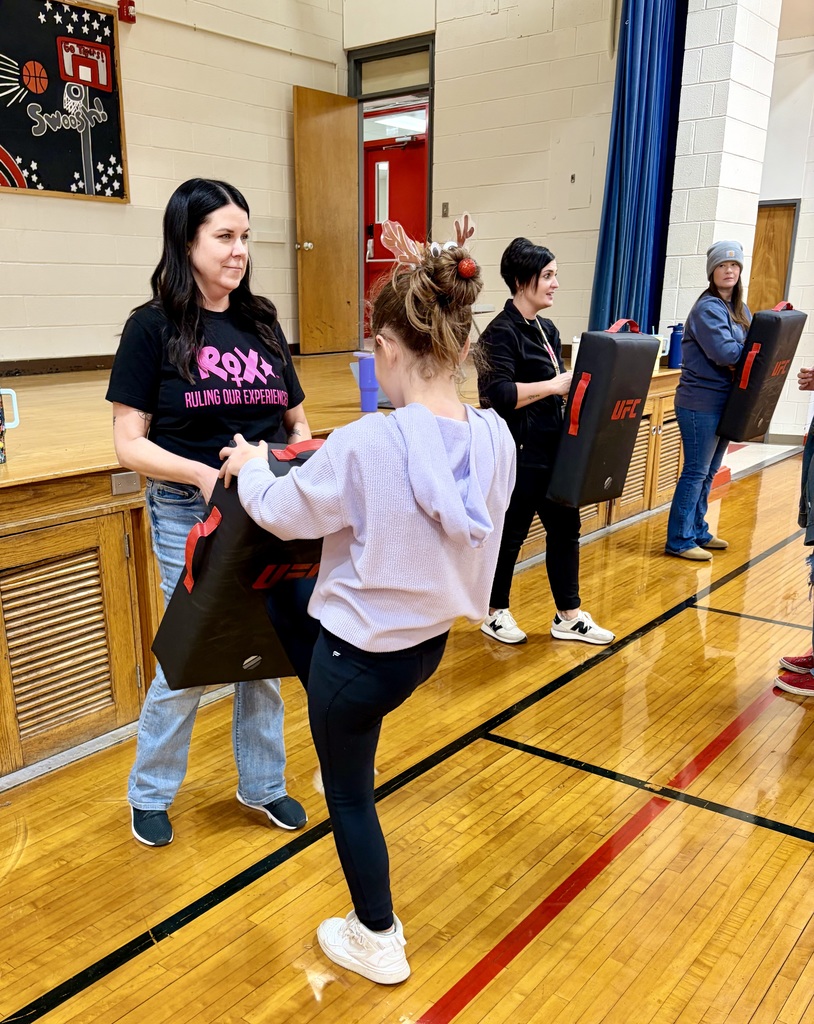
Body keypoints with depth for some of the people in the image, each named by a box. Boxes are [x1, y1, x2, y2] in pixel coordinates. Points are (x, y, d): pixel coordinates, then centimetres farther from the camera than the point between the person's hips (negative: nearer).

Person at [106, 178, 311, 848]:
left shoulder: (263, 323, 7)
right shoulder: (153, 326, -5)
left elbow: (295, 420, 13)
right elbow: (130, 443, -9)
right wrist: (201, 473, -24)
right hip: (190, 517, -4)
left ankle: (262, 784, 35)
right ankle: (150, 795, 31)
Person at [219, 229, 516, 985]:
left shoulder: (366, 446, -30)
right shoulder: (495, 437, -12)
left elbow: (280, 511, -12)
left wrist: (249, 467, 10)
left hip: (360, 653, -7)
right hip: (431, 641, 7)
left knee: (348, 795, 17)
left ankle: (376, 941, 36)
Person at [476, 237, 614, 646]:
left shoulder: (546, 329, 14)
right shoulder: (502, 332, -14)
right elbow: (497, 394, -24)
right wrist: (554, 385, -23)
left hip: (553, 449, 9)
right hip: (519, 453, -9)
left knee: (565, 526, 12)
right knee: (510, 533, 4)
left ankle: (569, 617, 24)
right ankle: (496, 614, 23)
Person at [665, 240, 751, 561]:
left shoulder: (740, 309, 15)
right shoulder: (707, 308, -12)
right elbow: (725, 353, -22)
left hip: (725, 402, 8)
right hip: (701, 403, -8)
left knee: (708, 472, 15)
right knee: (695, 472, -4)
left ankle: (697, 532, 26)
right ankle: (679, 540, 4)